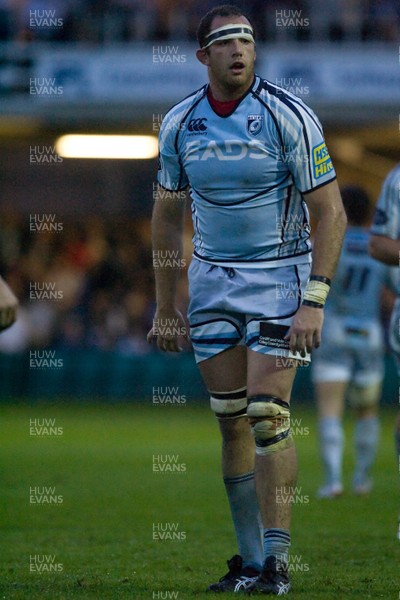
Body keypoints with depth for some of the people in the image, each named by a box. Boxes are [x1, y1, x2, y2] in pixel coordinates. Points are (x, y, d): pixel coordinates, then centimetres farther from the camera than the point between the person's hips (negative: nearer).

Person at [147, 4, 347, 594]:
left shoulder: (289, 115, -13)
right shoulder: (179, 123, 0)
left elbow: (330, 213, -11)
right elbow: (167, 214, 13)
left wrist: (314, 301, -18)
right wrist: (166, 306, 11)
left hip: (281, 275, -4)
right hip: (212, 280, 4)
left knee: (267, 416, -13)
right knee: (232, 422, 4)